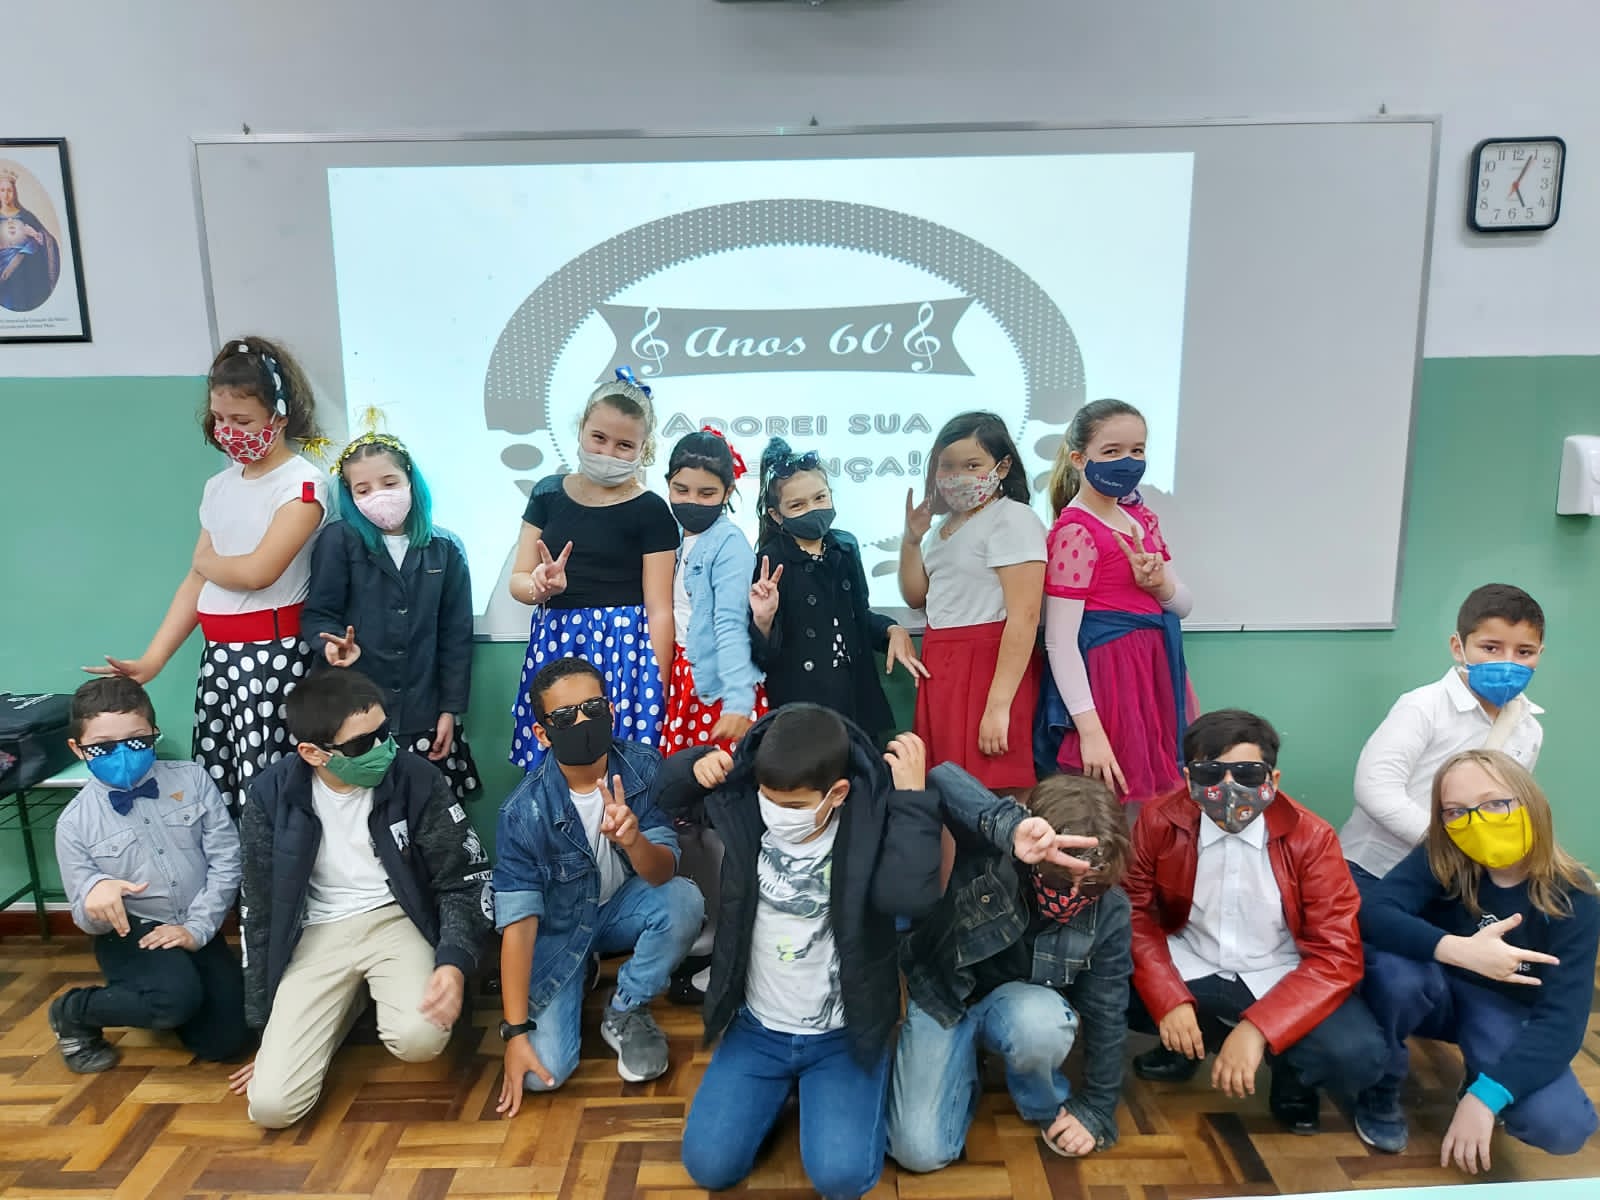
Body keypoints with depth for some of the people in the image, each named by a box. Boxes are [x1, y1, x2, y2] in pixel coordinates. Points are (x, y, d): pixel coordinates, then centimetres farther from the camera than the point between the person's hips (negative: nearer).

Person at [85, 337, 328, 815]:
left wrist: (207, 561, 4)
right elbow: (197, 580, 11)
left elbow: (256, 571, -18)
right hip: (217, 656, 7)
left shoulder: (302, 484, -9)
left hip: (274, 656, -7)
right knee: (213, 791, 10)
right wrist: (151, 660, 3)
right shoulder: (218, 486, 14)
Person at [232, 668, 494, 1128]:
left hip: (396, 921, -1)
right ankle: (348, 1004, 16)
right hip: (319, 935, 2)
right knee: (271, 1104, -13)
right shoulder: (273, 793, -10)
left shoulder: (415, 777, -14)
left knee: (421, 1037, -31)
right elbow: (259, 911, 2)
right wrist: (268, 1028, 6)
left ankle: (377, 994, 6)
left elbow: (467, 881, -6)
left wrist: (455, 962, -26)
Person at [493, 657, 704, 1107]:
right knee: (543, 1071, -17)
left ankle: (625, 1013, -3)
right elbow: (518, 922, -22)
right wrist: (515, 1032, -22)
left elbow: (664, 872, -24)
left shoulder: (642, 767, -21)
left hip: (624, 907, 2)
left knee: (685, 901, -31)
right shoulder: (524, 812, -26)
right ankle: (581, 977, 17)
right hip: (558, 929, -1)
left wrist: (632, 840, -47)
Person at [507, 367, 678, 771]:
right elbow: (518, 580, 8)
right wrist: (542, 586, -15)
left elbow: (659, 611, -6)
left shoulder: (651, 511, -4)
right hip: (553, 647, 4)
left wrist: (657, 688, -10)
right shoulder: (548, 493, 8)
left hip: (622, 650, -4)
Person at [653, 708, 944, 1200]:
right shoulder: (742, 802, -12)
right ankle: (784, 1084, 23)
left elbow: (912, 897, -37)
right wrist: (694, 766, -17)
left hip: (843, 1035, -3)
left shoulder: (870, 820, -20)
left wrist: (912, 799, -35)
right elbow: (667, 792, 5)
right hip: (757, 1028, 3)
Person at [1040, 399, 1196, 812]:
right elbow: (1059, 641, -18)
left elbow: (1184, 604, 15)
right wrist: (1090, 730, -21)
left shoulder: (1143, 519, 10)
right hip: (1108, 675, -8)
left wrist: (1160, 583, -9)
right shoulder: (1074, 532, -15)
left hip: (1157, 670, 8)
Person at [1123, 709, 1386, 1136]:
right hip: (1189, 969, 2)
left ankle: (1290, 1068, 8)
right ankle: (1192, 1041, 7)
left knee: (1357, 1055, -29)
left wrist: (1256, 1029, -28)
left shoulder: (1311, 839, -16)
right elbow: (1133, 911, -6)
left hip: (1279, 981, -2)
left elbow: (1337, 956, -17)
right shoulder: (1159, 822, -12)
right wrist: (1169, 1000, -21)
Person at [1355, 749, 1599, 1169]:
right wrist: (1458, 950, -47)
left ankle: (1477, 1084, 8)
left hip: (1507, 1015, 1)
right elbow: (1372, 911, -33)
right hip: (1438, 994, 0)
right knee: (1392, 965, -35)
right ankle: (1380, 1088, -8)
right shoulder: (1440, 860, -17)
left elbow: (1563, 1019, -24)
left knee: (1562, 1125, -27)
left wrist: (1485, 1095, -35)